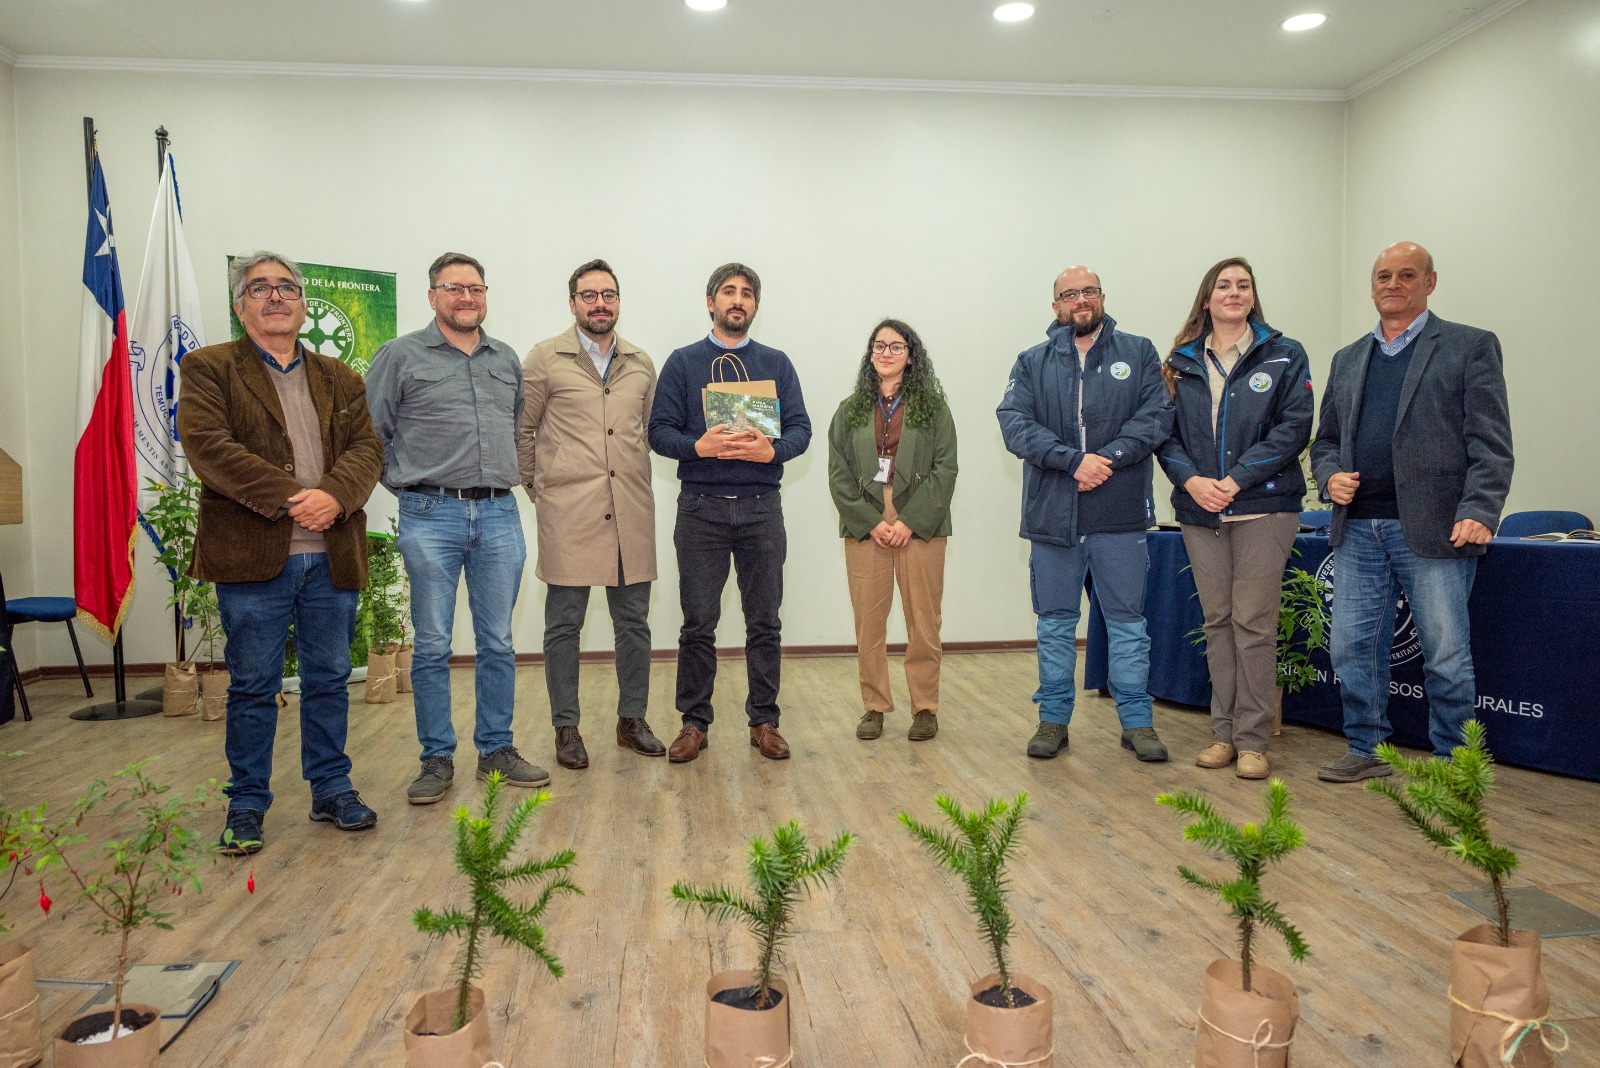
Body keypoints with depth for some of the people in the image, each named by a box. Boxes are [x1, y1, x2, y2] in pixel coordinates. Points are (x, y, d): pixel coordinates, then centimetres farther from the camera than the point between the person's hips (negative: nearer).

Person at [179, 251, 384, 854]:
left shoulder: (339, 378, 16)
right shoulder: (208, 368, 4)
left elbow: (367, 447, 5)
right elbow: (208, 447, -11)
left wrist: (334, 496, -16)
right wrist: (289, 499, -19)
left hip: (331, 556, 4)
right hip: (252, 555, -3)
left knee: (330, 680, 11)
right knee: (252, 687, 5)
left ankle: (332, 791, 25)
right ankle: (246, 806, 19)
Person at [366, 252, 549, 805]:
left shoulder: (506, 359, 15)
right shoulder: (401, 355, 1)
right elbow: (371, 433, 3)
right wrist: (410, 483, 2)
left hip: (499, 515, 4)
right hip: (431, 517, -3)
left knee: (498, 643, 8)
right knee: (432, 645, 3)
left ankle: (496, 749, 20)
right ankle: (437, 759, 14)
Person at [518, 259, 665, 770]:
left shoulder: (641, 363, 11)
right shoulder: (545, 359, 1)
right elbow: (521, 431, 5)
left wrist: (633, 475, 14)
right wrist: (537, 488, 4)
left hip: (631, 513, 4)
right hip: (568, 514, -3)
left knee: (633, 621, 9)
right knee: (564, 625, 4)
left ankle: (632, 720, 23)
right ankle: (566, 728, 17)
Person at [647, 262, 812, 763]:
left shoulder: (776, 364, 12)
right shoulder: (682, 363, 7)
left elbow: (800, 429, 4)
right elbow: (660, 431, 1)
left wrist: (772, 449, -16)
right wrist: (699, 445, -18)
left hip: (762, 509, 2)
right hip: (701, 509, -1)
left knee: (765, 623, 6)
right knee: (698, 624, 3)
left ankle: (764, 721, 17)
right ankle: (694, 722, 16)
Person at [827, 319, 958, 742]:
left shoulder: (933, 406, 6)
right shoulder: (850, 410, 11)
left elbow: (945, 470, -1)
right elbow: (838, 474, 5)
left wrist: (910, 521, -11)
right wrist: (871, 522, -7)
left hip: (919, 528, -1)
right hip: (865, 529, 2)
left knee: (923, 621, 1)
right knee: (868, 622, 2)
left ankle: (925, 707, 13)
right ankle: (874, 707, 14)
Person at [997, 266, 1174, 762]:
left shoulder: (1138, 353, 7)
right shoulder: (1032, 363, 7)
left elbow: (1156, 415, -3)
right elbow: (1014, 423, -6)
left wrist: (1108, 458, -17)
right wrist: (1075, 460, -18)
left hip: (1120, 514, -1)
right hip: (1052, 514, 1)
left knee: (1127, 620, 6)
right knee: (1055, 623, 10)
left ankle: (1137, 721, 18)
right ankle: (1053, 719, 21)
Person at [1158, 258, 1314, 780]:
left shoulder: (1285, 356, 5)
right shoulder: (1181, 363, 12)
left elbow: (1294, 427, -5)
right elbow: (1166, 432, 6)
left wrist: (1237, 479, -15)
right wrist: (1190, 479, -12)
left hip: (1263, 506, -3)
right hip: (1199, 510, 3)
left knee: (1254, 622, -4)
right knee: (1217, 620, 8)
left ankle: (1253, 740, 4)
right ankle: (1224, 732, 17)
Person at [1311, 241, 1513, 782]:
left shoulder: (1470, 346, 4)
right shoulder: (1348, 359, 18)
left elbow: (1491, 444, -4)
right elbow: (1325, 439, 21)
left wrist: (1477, 513, -16)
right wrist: (1330, 476, 0)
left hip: (1434, 531, -4)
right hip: (1358, 531, 5)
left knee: (1446, 657, 2)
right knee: (1352, 648, 8)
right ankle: (1367, 751, 23)